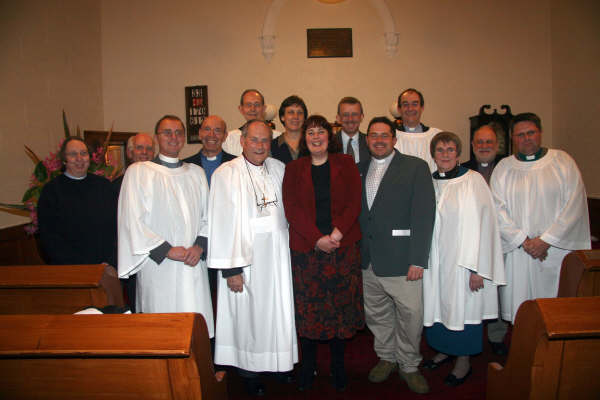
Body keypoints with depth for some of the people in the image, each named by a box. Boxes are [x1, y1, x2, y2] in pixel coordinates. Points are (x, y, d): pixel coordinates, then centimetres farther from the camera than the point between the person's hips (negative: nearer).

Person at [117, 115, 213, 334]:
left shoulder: (196, 172, 14)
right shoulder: (138, 172, 2)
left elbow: (208, 215, 11)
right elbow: (132, 220, -5)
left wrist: (199, 246, -6)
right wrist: (167, 250, -10)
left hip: (193, 266, 3)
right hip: (158, 267, -3)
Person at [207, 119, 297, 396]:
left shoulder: (279, 169, 6)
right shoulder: (226, 173, -8)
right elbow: (222, 222, -11)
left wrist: (287, 250, 9)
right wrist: (230, 268, -14)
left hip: (277, 258, 4)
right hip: (245, 259, -4)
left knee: (280, 310, 13)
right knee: (248, 315, 7)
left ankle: (280, 362, 33)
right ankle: (249, 371, 27)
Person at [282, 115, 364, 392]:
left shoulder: (346, 164, 7)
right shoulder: (293, 169, 7)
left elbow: (354, 204, -2)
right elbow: (292, 209, -4)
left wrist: (337, 233, -16)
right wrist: (318, 239, -14)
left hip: (343, 248, 0)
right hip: (306, 249, 0)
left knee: (341, 306, 6)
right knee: (307, 307, 5)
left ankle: (338, 366, 23)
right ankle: (308, 366, 22)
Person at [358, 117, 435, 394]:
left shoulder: (416, 167, -3)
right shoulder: (359, 170, 12)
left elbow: (423, 215, -9)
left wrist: (418, 259, -15)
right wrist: (356, 251, 2)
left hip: (400, 259, -4)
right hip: (367, 260, 4)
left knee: (410, 315, 4)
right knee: (376, 314, 16)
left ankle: (409, 366, 27)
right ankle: (386, 357, 37)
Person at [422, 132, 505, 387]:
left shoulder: (473, 181, -10)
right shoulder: (428, 182, 5)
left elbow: (482, 224, -13)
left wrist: (477, 269, -17)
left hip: (462, 259, -4)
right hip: (435, 260, 5)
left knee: (461, 306, 6)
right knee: (439, 305, 14)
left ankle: (464, 361, 25)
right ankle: (444, 350, 36)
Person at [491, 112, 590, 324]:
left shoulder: (562, 161, 4)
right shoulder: (503, 168, 7)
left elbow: (575, 204, -4)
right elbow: (498, 210, -1)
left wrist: (546, 239, -10)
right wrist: (523, 240, -11)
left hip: (556, 250, 0)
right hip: (517, 251, 1)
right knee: (520, 314, 3)